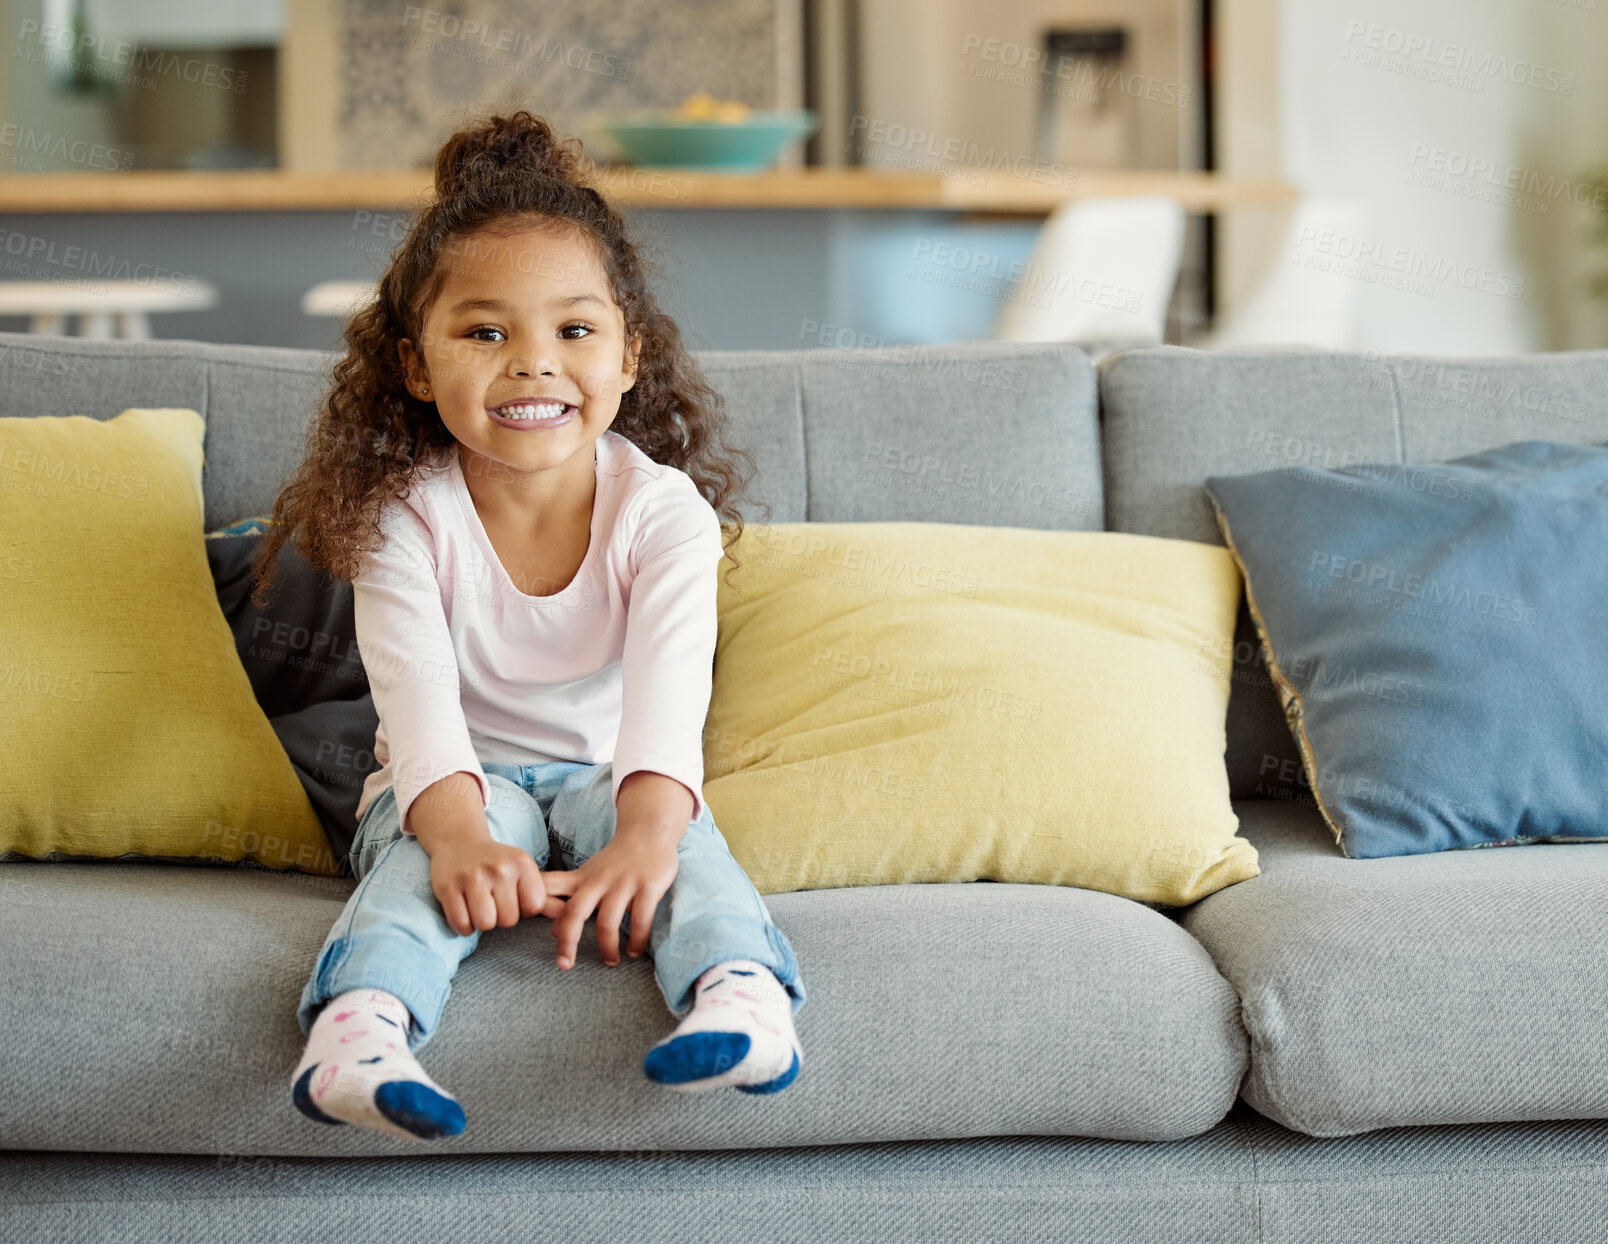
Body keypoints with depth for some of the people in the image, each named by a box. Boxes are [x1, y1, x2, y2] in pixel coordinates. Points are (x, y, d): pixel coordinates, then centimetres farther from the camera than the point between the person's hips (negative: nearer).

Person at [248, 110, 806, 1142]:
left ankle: (745, 998, -56)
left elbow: (669, 686, -26)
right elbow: (417, 689, -25)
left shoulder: (661, 509, -11)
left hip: (610, 774, 1)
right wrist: (459, 830, -46)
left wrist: (645, 831, -46)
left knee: (676, 828, -31)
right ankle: (359, 1028, -56)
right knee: (425, 843, -33)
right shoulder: (405, 517, -11)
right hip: (458, 778, 0)